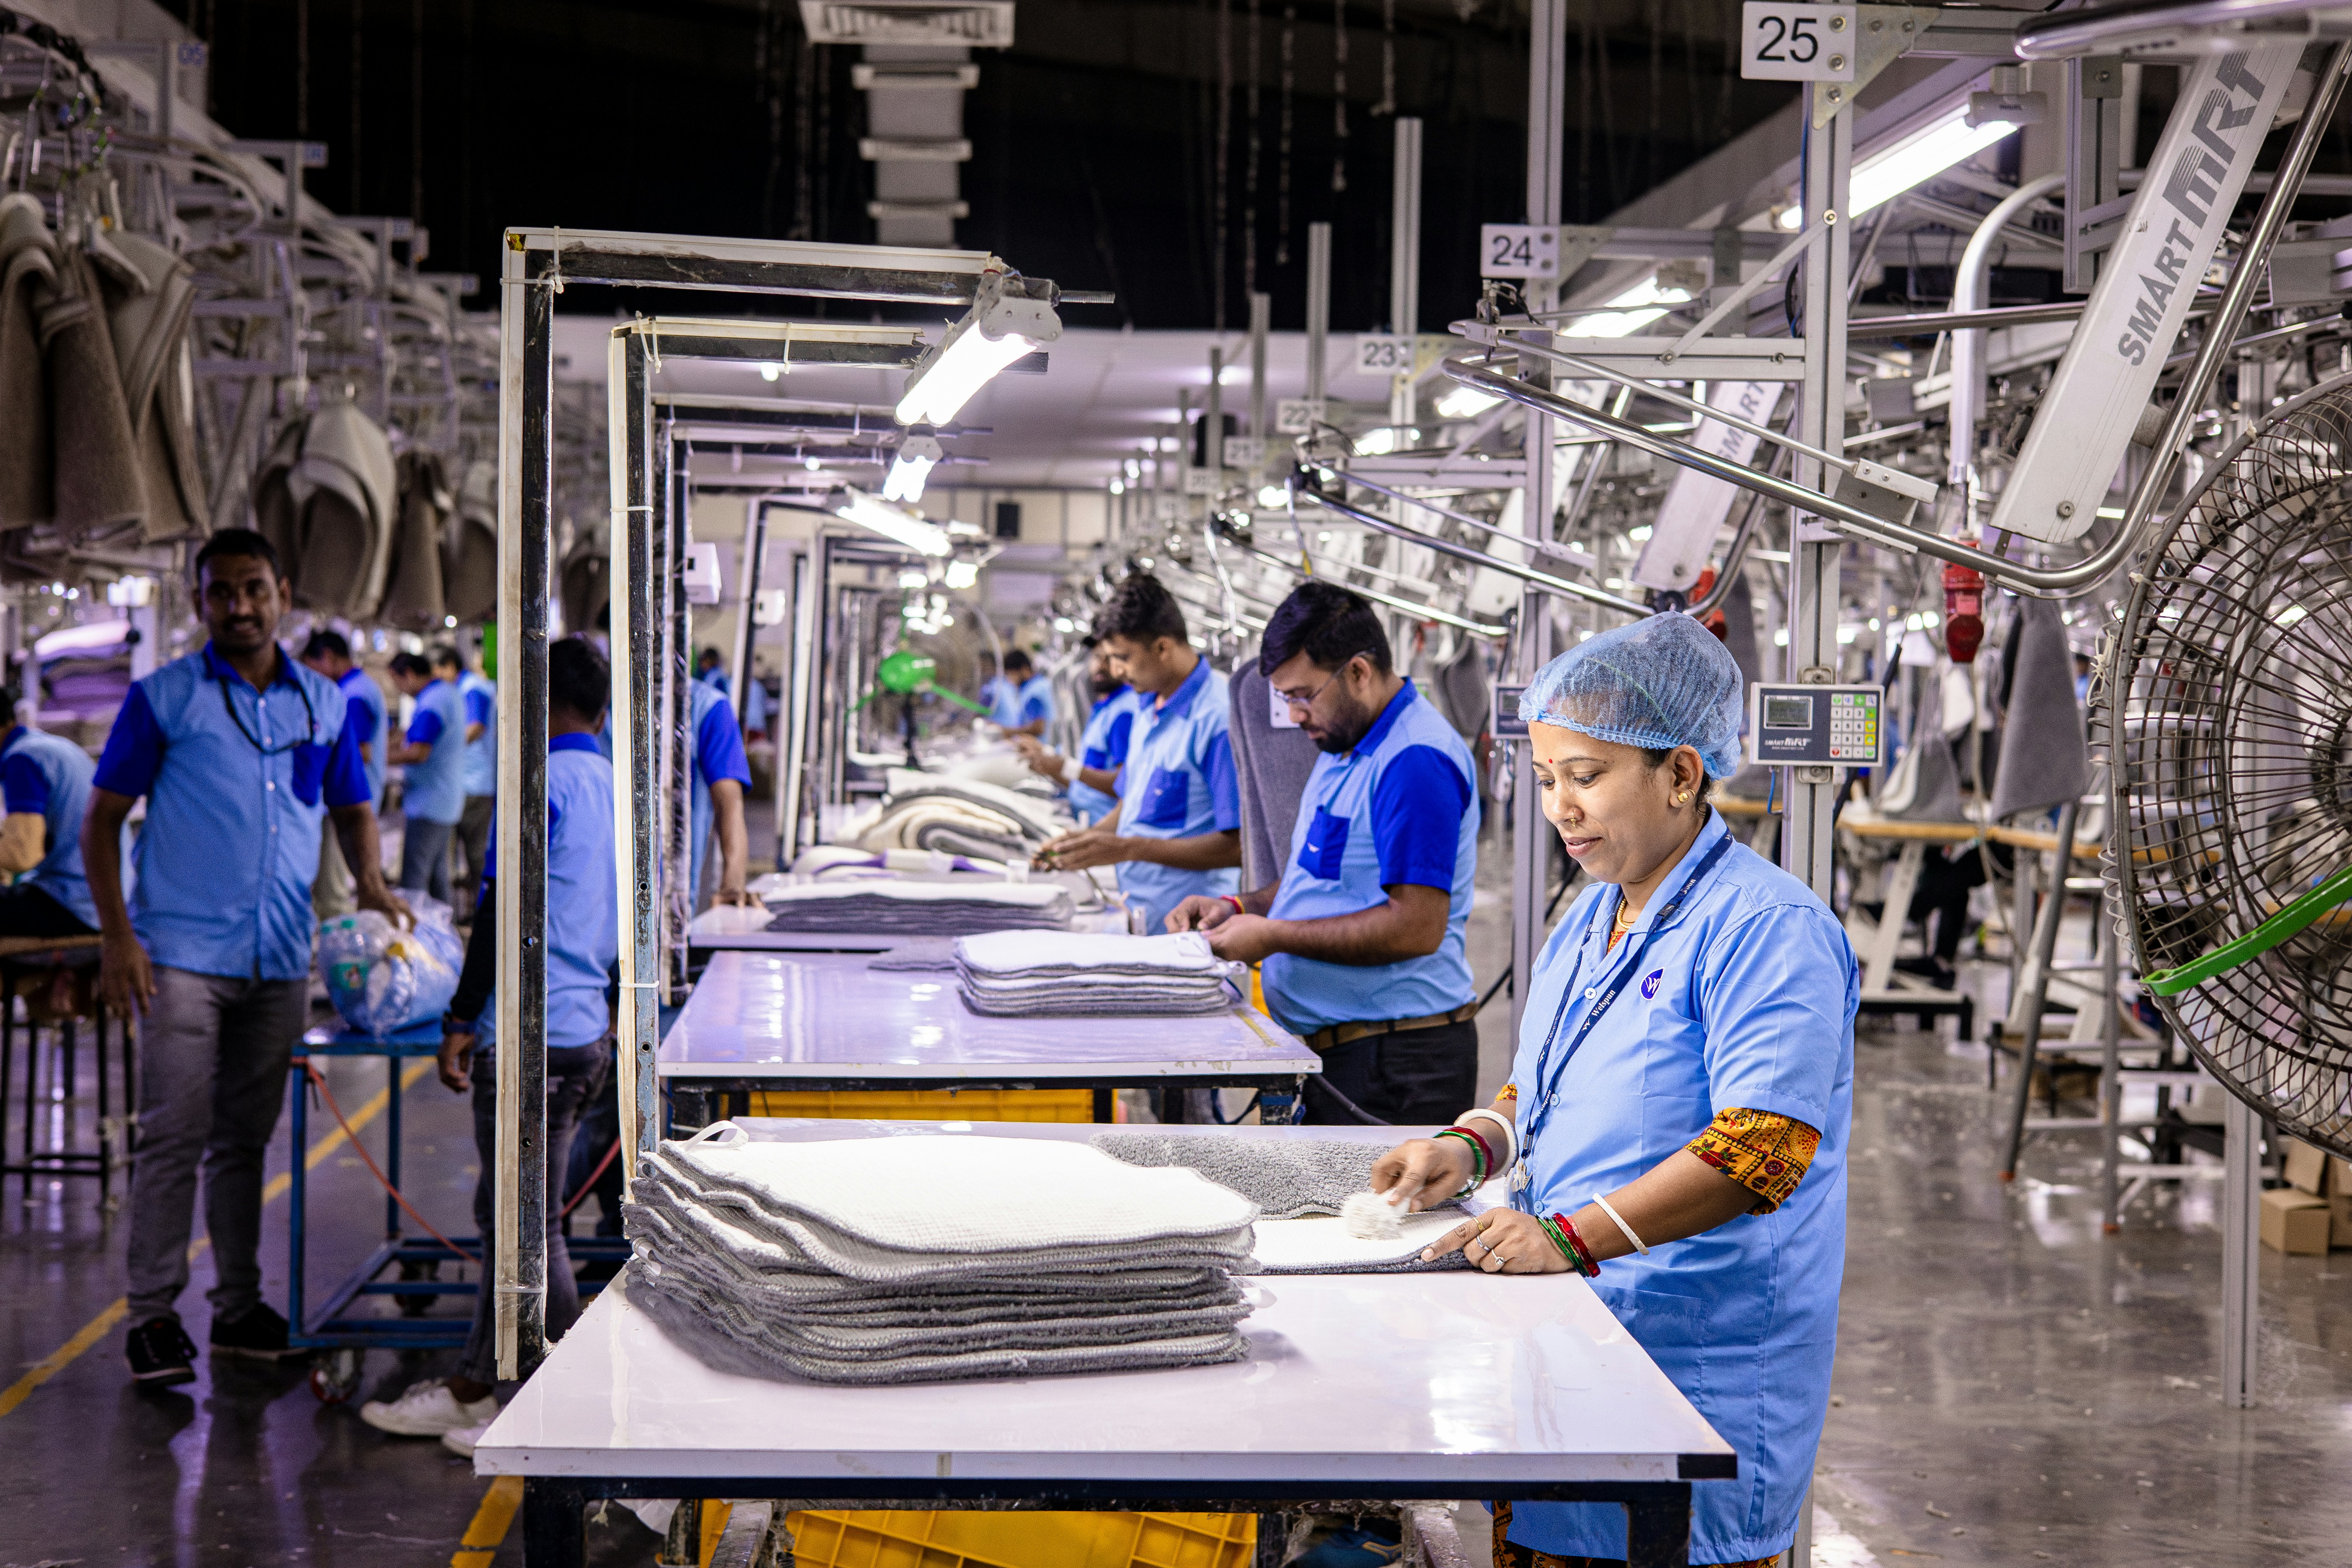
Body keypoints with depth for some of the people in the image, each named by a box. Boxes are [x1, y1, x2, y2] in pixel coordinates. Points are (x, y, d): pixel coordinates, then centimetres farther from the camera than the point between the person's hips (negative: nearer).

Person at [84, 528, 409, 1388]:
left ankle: (240, 1308, 20)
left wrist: (371, 883, -1)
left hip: (281, 961, 4)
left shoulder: (325, 703, 10)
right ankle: (154, 1316, 1)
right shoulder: (162, 698, -1)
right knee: (174, 1137, -6)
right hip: (183, 954, -4)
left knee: (246, 1139, 12)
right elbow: (101, 820, -1)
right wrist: (117, 937, -10)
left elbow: (353, 809, 20)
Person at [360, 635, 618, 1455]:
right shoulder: (619, 789, 12)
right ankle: (471, 1388, 26)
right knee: (503, 1214, 17)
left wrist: (461, 1021, -12)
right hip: (585, 1032, 9)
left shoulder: (540, 782, -13)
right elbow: (627, 928, 19)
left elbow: (501, 911, -16)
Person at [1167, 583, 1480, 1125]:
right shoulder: (1345, 750, 17)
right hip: (1332, 1051, 10)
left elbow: (1417, 927, -23)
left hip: (1394, 1062, -10)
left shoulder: (1416, 762, -18)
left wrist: (1272, 936, -17)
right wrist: (1239, 909, 8)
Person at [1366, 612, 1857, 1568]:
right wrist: (1473, 1147, 3)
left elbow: (1763, 1151, -23)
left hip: (1702, 1369, -8)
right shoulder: (1588, 921, 14)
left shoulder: (1769, 929, -15)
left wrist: (1574, 1238, -28)